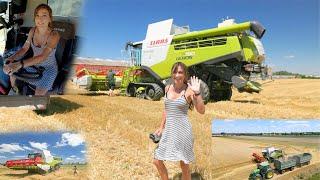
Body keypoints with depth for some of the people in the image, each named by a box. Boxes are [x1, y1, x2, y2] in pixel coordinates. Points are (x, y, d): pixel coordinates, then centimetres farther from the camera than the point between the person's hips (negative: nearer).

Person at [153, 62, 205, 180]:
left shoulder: (189, 90, -11)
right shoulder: (168, 88, 6)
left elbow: (201, 111, -19)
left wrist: (197, 93, -29)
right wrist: (161, 127, 17)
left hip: (182, 130, -5)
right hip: (168, 130, 6)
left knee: (184, 165, 8)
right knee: (157, 161, 11)